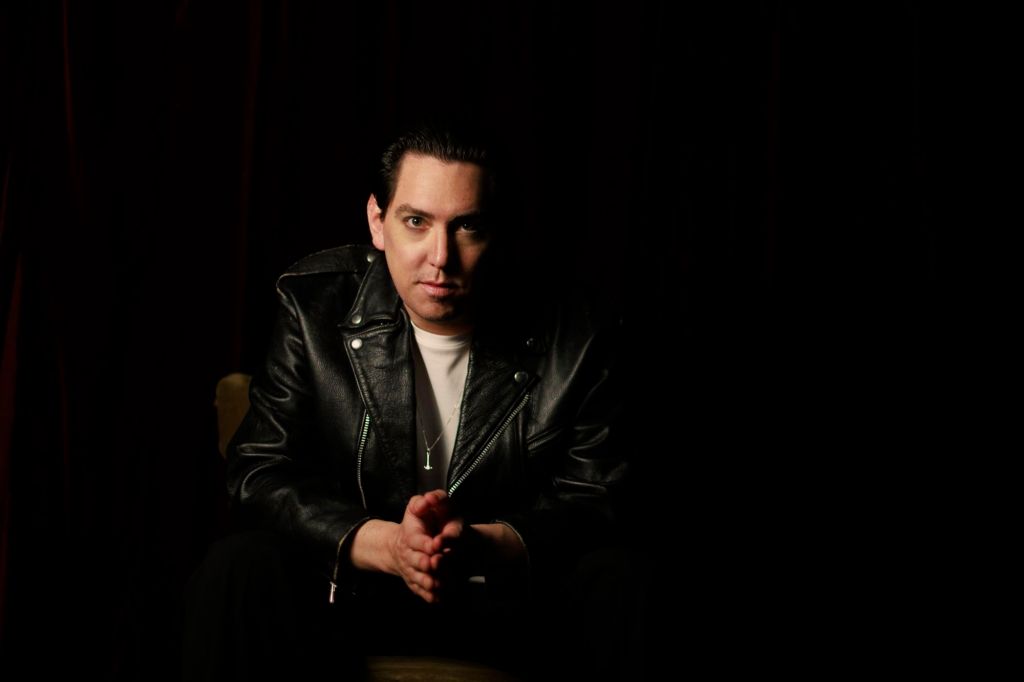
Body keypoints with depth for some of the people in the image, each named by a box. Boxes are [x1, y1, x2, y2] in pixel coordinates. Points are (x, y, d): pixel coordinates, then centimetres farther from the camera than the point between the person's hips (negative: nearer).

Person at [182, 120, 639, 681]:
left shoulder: (576, 338, -6)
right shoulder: (314, 306, -6)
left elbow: (596, 502, -7)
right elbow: (259, 474, -9)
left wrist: (485, 545, -29)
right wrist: (383, 544, -27)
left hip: (514, 588, 1)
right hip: (347, 587, 0)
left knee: (624, 584, -28)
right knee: (238, 570, -29)